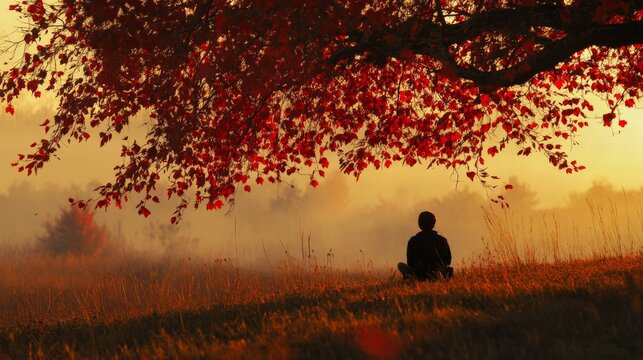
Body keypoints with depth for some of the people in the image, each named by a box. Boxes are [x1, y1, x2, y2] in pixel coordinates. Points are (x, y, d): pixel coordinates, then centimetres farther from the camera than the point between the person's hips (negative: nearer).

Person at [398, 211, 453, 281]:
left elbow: (410, 262, -2)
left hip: (421, 275, -2)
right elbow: (448, 261, 4)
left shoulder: (413, 241, -9)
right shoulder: (442, 240, -5)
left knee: (400, 265, 22)